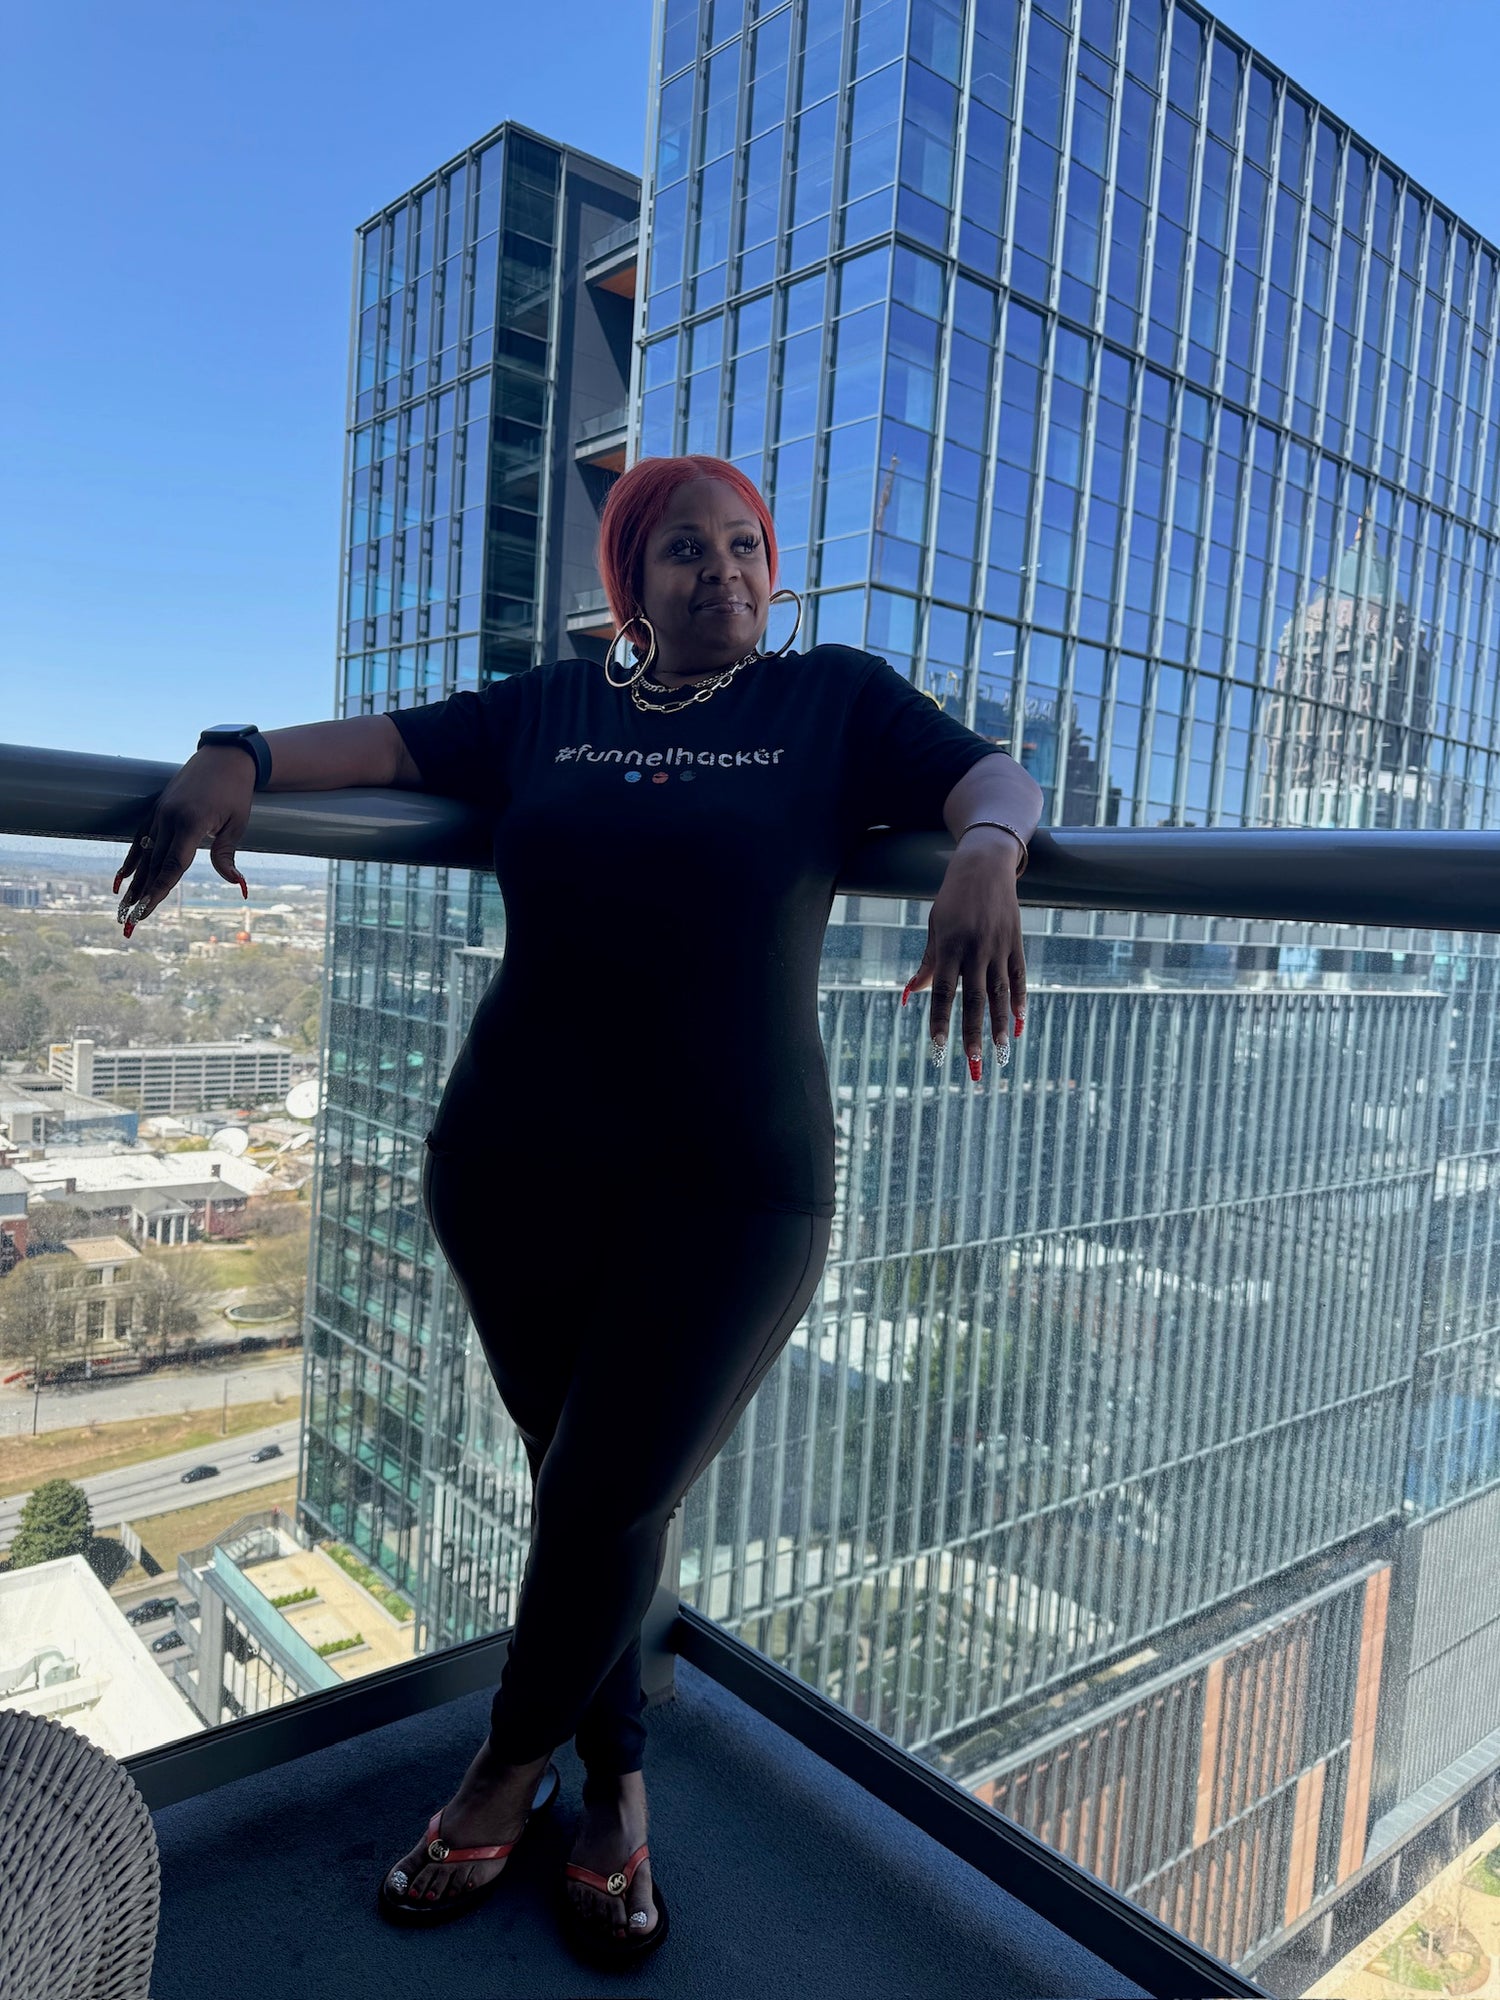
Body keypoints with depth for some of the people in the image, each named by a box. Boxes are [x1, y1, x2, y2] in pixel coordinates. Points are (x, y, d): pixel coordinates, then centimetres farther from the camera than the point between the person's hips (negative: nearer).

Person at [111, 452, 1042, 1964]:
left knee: (612, 1501, 1)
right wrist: (240, 758, -11)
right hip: (512, 1169, 3)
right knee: (574, 1487, 11)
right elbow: (390, 741, 8)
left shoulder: (836, 697, 7)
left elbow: (989, 779, -4)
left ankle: (513, 1760, 31)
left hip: (731, 1188, -2)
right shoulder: (552, 709, 13)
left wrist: (983, 857, -26)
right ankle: (615, 1783, 35)